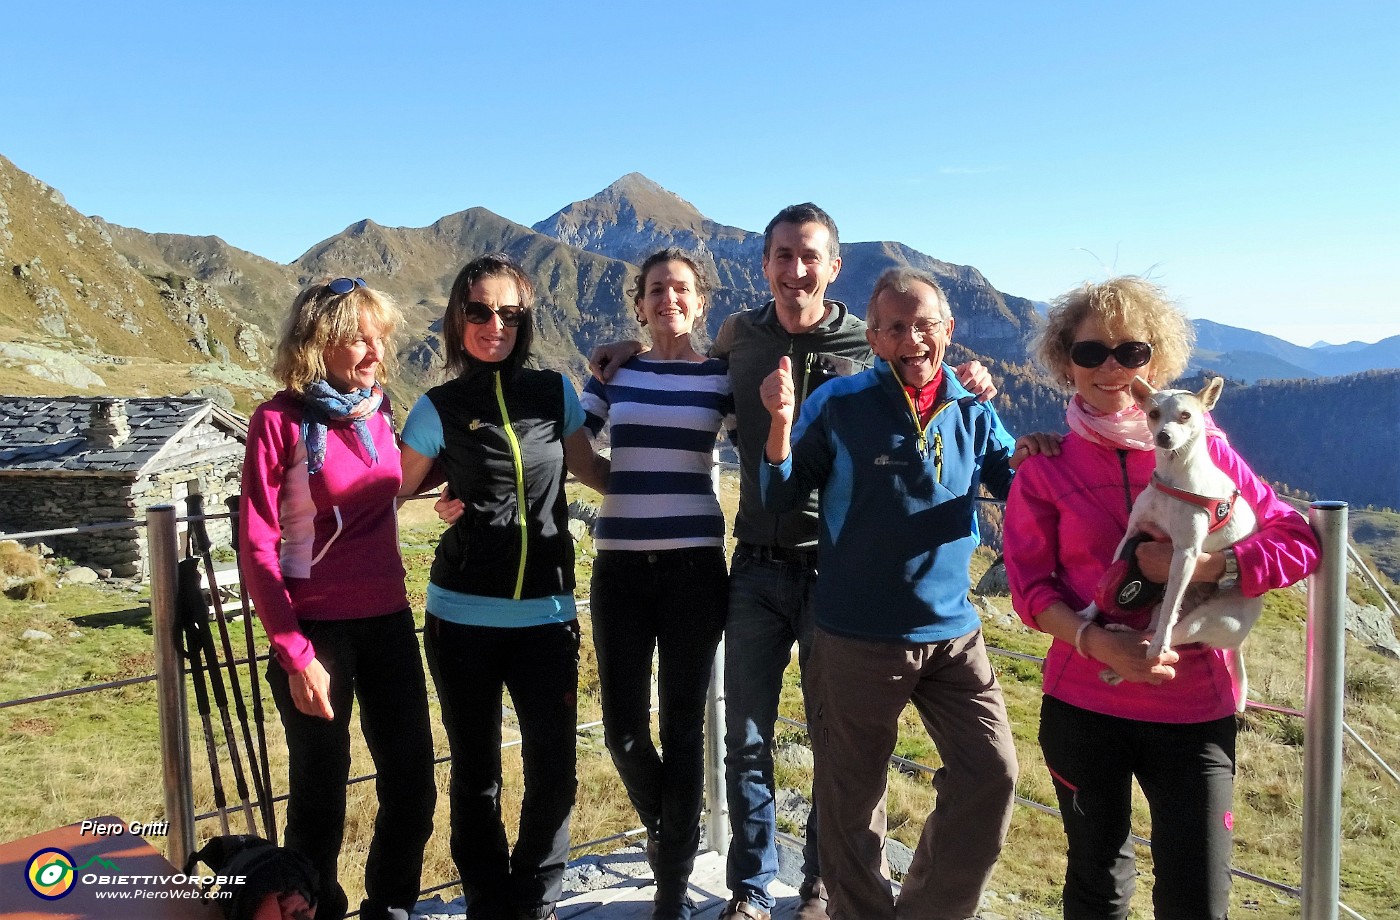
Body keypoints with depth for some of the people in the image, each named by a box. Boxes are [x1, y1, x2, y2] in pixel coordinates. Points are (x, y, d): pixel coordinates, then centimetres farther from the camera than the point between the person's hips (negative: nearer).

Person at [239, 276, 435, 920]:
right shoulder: (281, 419, -10)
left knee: (412, 787, 9)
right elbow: (256, 547, -11)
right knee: (320, 798, 9)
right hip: (318, 631, -5)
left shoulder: (377, 410, 5)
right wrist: (295, 655, -14)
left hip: (387, 622, 5)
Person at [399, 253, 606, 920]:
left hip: (546, 615, 2)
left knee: (554, 772, 3)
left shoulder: (555, 393, 6)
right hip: (462, 617, -1)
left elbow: (592, 472, 17)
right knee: (476, 774, 10)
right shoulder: (440, 408, 0)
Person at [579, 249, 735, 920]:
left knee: (683, 726, 4)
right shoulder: (615, 371, 7)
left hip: (693, 564, -1)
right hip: (620, 566, 2)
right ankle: (660, 824, 37)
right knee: (623, 727, 3)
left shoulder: (721, 375, 4)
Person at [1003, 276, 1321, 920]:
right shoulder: (1047, 468, -2)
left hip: (1195, 710, 0)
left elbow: (1300, 541, -3)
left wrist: (1205, 565, -19)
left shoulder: (1201, 445, -2)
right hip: (1083, 704, 1)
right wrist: (1099, 642, -22)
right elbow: (1030, 585, -5)